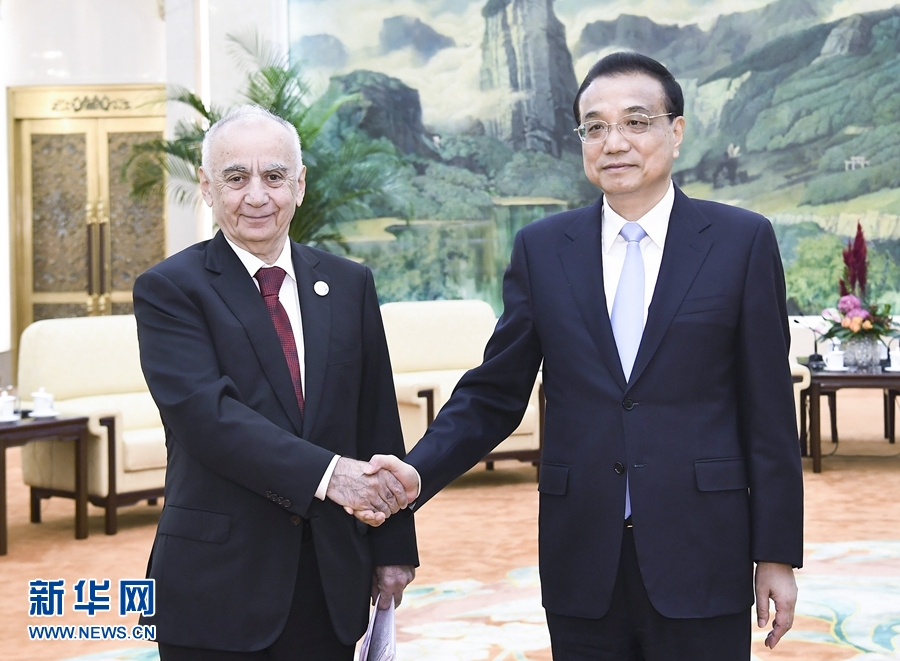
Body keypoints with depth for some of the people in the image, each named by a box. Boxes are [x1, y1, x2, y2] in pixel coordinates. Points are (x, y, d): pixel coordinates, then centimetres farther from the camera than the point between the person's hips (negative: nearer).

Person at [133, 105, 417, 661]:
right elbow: (204, 411, -18)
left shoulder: (349, 284, 9)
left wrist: (394, 547, 8)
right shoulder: (169, 289, -4)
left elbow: (379, 423, 10)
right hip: (218, 585, -3)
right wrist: (325, 474, -25)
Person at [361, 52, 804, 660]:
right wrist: (418, 473, -12)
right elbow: (494, 394, 5)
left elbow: (768, 410, -1)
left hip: (699, 559, -1)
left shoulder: (743, 240, -1)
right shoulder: (541, 249, 5)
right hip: (581, 563, 2)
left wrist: (777, 554, -1)